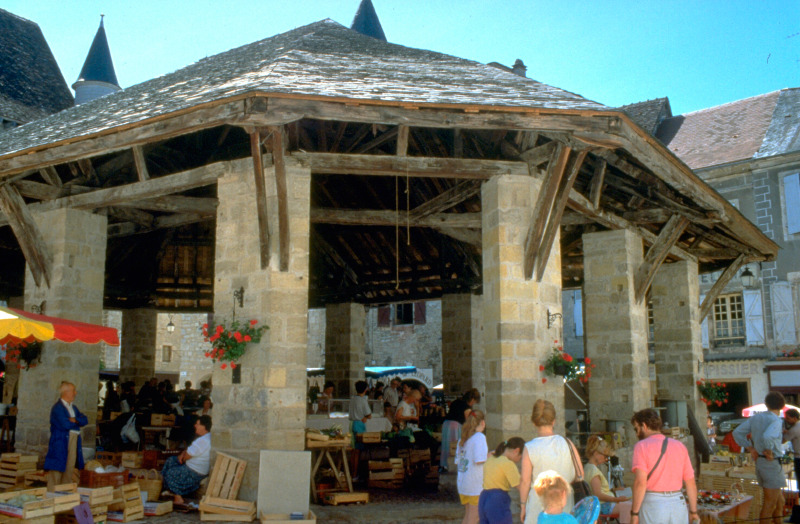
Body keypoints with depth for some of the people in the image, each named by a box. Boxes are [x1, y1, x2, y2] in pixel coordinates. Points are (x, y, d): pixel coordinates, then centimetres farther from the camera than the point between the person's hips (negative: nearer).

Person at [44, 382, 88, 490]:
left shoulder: (73, 407, 19)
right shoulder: (57, 407, -8)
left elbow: (85, 420, 9)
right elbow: (65, 424, -19)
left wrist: (74, 420, -9)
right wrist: (78, 421, -2)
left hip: (73, 442, 8)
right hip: (60, 443, -8)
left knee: (69, 469, 9)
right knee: (57, 470, -5)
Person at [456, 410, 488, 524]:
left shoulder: (463, 438, 12)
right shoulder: (479, 437, -12)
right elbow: (479, 460, -20)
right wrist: (490, 456, -3)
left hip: (462, 484, 8)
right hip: (476, 484, -8)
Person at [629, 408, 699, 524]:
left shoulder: (641, 446, -5)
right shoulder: (680, 446, 9)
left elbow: (640, 482, -16)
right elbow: (691, 482, 9)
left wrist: (634, 513, -12)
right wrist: (693, 511, 17)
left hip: (652, 505, -4)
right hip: (678, 503, 4)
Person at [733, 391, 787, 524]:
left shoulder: (755, 418, 8)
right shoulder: (776, 421, -15)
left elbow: (737, 432, 11)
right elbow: (767, 437, -34)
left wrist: (750, 448, 11)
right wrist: (769, 452, -19)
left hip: (759, 462, 8)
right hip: (772, 463, -8)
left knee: (779, 501, 20)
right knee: (770, 503, -1)